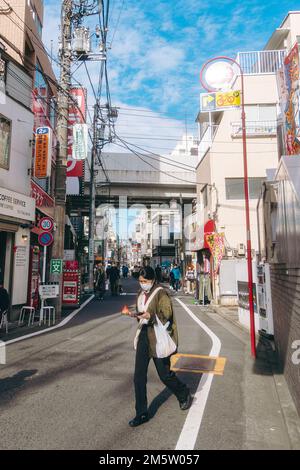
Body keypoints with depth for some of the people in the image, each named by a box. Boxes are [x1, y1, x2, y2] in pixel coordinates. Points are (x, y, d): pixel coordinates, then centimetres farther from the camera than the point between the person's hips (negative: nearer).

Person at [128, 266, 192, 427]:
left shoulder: (161, 293, -13)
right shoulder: (141, 294, 9)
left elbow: (167, 314, -17)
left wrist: (150, 316, -31)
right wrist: (135, 314, -2)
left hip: (158, 337, -6)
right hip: (144, 335, 6)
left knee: (165, 374, 8)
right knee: (139, 376, 3)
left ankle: (184, 395, 38)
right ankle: (142, 413, 18)